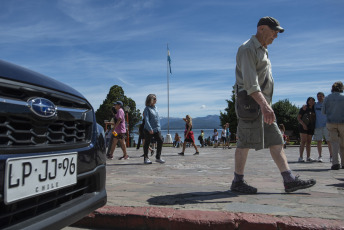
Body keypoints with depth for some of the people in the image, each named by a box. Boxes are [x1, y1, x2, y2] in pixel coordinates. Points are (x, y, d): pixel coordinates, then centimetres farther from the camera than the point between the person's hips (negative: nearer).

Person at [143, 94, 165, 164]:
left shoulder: (156, 108, 14)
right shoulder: (147, 108, -7)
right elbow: (146, 120, -16)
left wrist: (159, 128, 15)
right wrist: (150, 129, -24)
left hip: (157, 129, 6)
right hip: (149, 130, -6)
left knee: (160, 141, -1)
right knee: (147, 143, 4)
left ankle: (158, 157, 10)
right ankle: (146, 158, 15)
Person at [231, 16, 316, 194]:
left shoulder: (262, 51, 24)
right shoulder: (247, 49, -7)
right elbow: (249, 81, -21)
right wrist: (264, 104, -31)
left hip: (262, 104, 10)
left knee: (276, 141, 5)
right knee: (245, 143, -5)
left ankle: (289, 181, 8)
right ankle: (237, 182, 6)